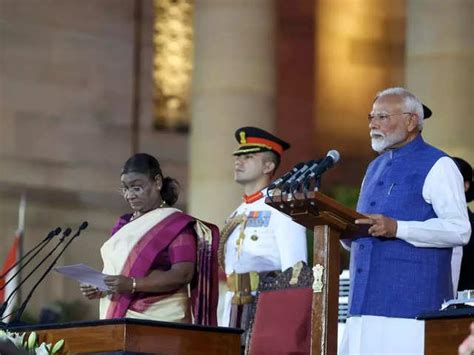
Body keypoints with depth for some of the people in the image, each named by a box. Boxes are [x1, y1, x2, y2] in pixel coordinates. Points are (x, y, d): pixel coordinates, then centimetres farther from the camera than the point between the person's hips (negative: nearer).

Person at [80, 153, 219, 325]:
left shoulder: (176, 224, -3)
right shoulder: (124, 224, 18)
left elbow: (183, 274, -13)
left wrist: (133, 285, -22)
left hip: (160, 319, -6)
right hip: (118, 317, 6)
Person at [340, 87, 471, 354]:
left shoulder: (437, 166, -2)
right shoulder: (376, 167, 23)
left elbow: (459, 230, -13)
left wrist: (397, 229, -21)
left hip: (410, 301, -7)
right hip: (367, 300, 7)